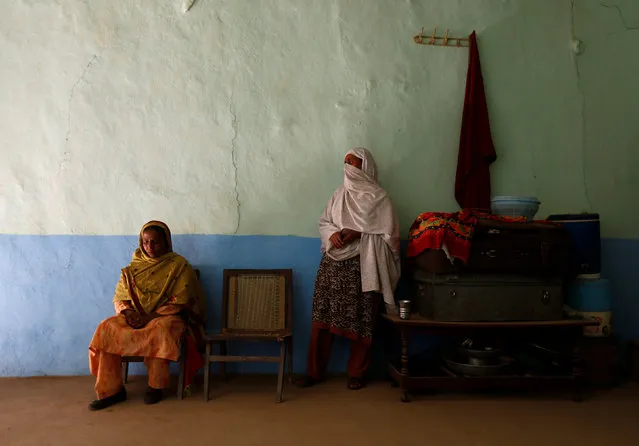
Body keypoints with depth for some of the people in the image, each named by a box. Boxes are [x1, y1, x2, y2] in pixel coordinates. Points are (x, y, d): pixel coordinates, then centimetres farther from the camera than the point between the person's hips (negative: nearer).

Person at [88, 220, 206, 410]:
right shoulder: (134, 265, 10)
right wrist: (128, 312, -12)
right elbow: (119, 297, 11)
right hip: (135, 317, 4)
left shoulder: (179, 265, -4)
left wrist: (151, 317, -20)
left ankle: (155, 386, -20)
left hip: (166, 316, -4)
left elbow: (180, 302, -11)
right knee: (107, 328, -23)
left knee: (161, 329, -38)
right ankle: (111, 389, -18)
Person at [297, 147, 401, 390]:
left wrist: (358, 235, -17)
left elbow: (388, 235, -6)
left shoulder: (378, 198, -3)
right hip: (333, 264, 4)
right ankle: (314, 371, 17)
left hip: (362, 266, -4)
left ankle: (356, 373, 19)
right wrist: (333, 233, -9)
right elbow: (324, 222, 13)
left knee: (360, 321, 2)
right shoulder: (339, 193, 11)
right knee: (322, 317, 5)